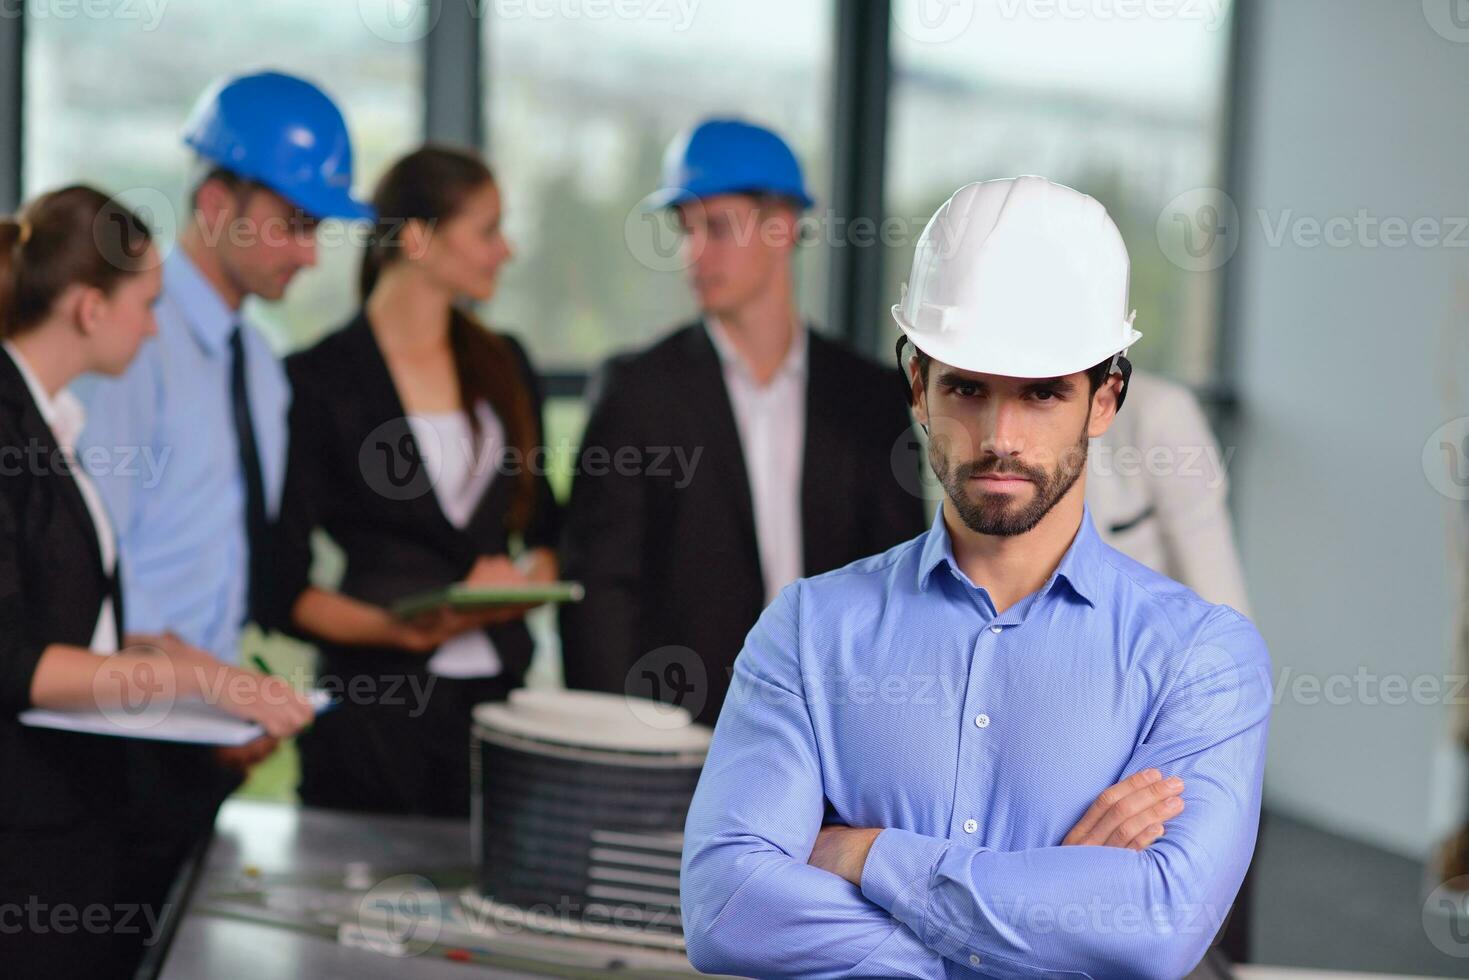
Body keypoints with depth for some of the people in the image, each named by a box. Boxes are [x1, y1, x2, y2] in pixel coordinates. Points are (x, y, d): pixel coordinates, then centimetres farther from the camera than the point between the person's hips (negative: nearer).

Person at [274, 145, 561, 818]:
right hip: (375, 709, -4)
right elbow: (286, 586, -5)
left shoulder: (503, 366, 14)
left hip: (500, 687, 4)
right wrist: (393, 627, -20)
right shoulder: (316, 381, -3)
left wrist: (525, 579, -2)